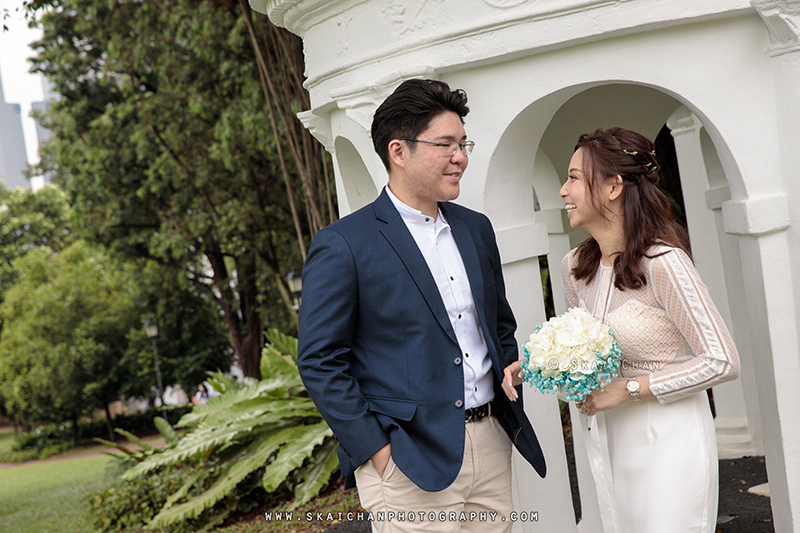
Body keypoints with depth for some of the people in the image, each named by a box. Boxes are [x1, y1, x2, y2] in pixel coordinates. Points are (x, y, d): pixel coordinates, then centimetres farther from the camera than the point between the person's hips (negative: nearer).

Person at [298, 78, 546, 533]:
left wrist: (510, 405, 11)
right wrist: (376, 452, -13)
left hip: (491, 444, 6)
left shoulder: (476, 229, 11)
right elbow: (320, 362, -10)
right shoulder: (341, 246, -9)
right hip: (409, 466, -6)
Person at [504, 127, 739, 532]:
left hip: (668, 440, -7)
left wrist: (628, 389, -18)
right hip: (608, 440, 7)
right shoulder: (575, 267, 4)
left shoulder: (662, 261, -19)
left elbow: (722, 361, -17)